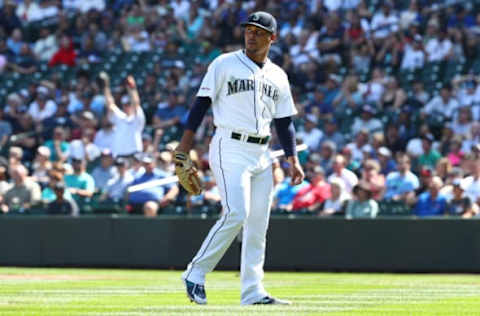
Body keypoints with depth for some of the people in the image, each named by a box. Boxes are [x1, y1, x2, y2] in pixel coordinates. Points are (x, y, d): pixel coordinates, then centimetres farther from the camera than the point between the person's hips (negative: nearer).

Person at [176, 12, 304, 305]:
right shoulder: (225, 64, 0)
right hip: (230, 149, -6)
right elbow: (203, 102, -4)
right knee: (236, 214, -19)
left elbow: (285, 122, 15)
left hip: (261, 154, 6)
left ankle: (253, 292, 5)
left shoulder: (278, 76, 13)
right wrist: (188, 138, -14)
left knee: (258, 223, 3)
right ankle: (196, 273, -10)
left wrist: (293, 159, 4)